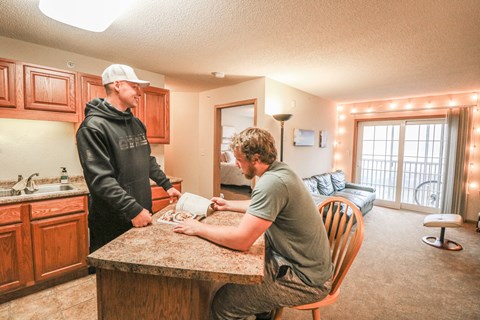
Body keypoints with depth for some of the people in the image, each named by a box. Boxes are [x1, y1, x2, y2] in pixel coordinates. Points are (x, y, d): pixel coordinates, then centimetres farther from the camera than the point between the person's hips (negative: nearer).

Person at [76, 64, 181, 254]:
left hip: (142, 213, 7)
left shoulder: (136, 123, 9)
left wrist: (166, 185, 13)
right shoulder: (93, 127, -16)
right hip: (112, 222, -7)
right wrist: (133, 210, -25)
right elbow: (100, 179, -23)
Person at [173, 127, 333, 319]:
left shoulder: (272, 183, -28)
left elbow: (241, 240, -29)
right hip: (304, 263, 9)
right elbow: (261, 206, 20)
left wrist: (198, 228, -15)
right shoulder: (279, 171, 2)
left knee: (223, 302, -12)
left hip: (307, 279, -9)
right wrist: (228, 205, 20)